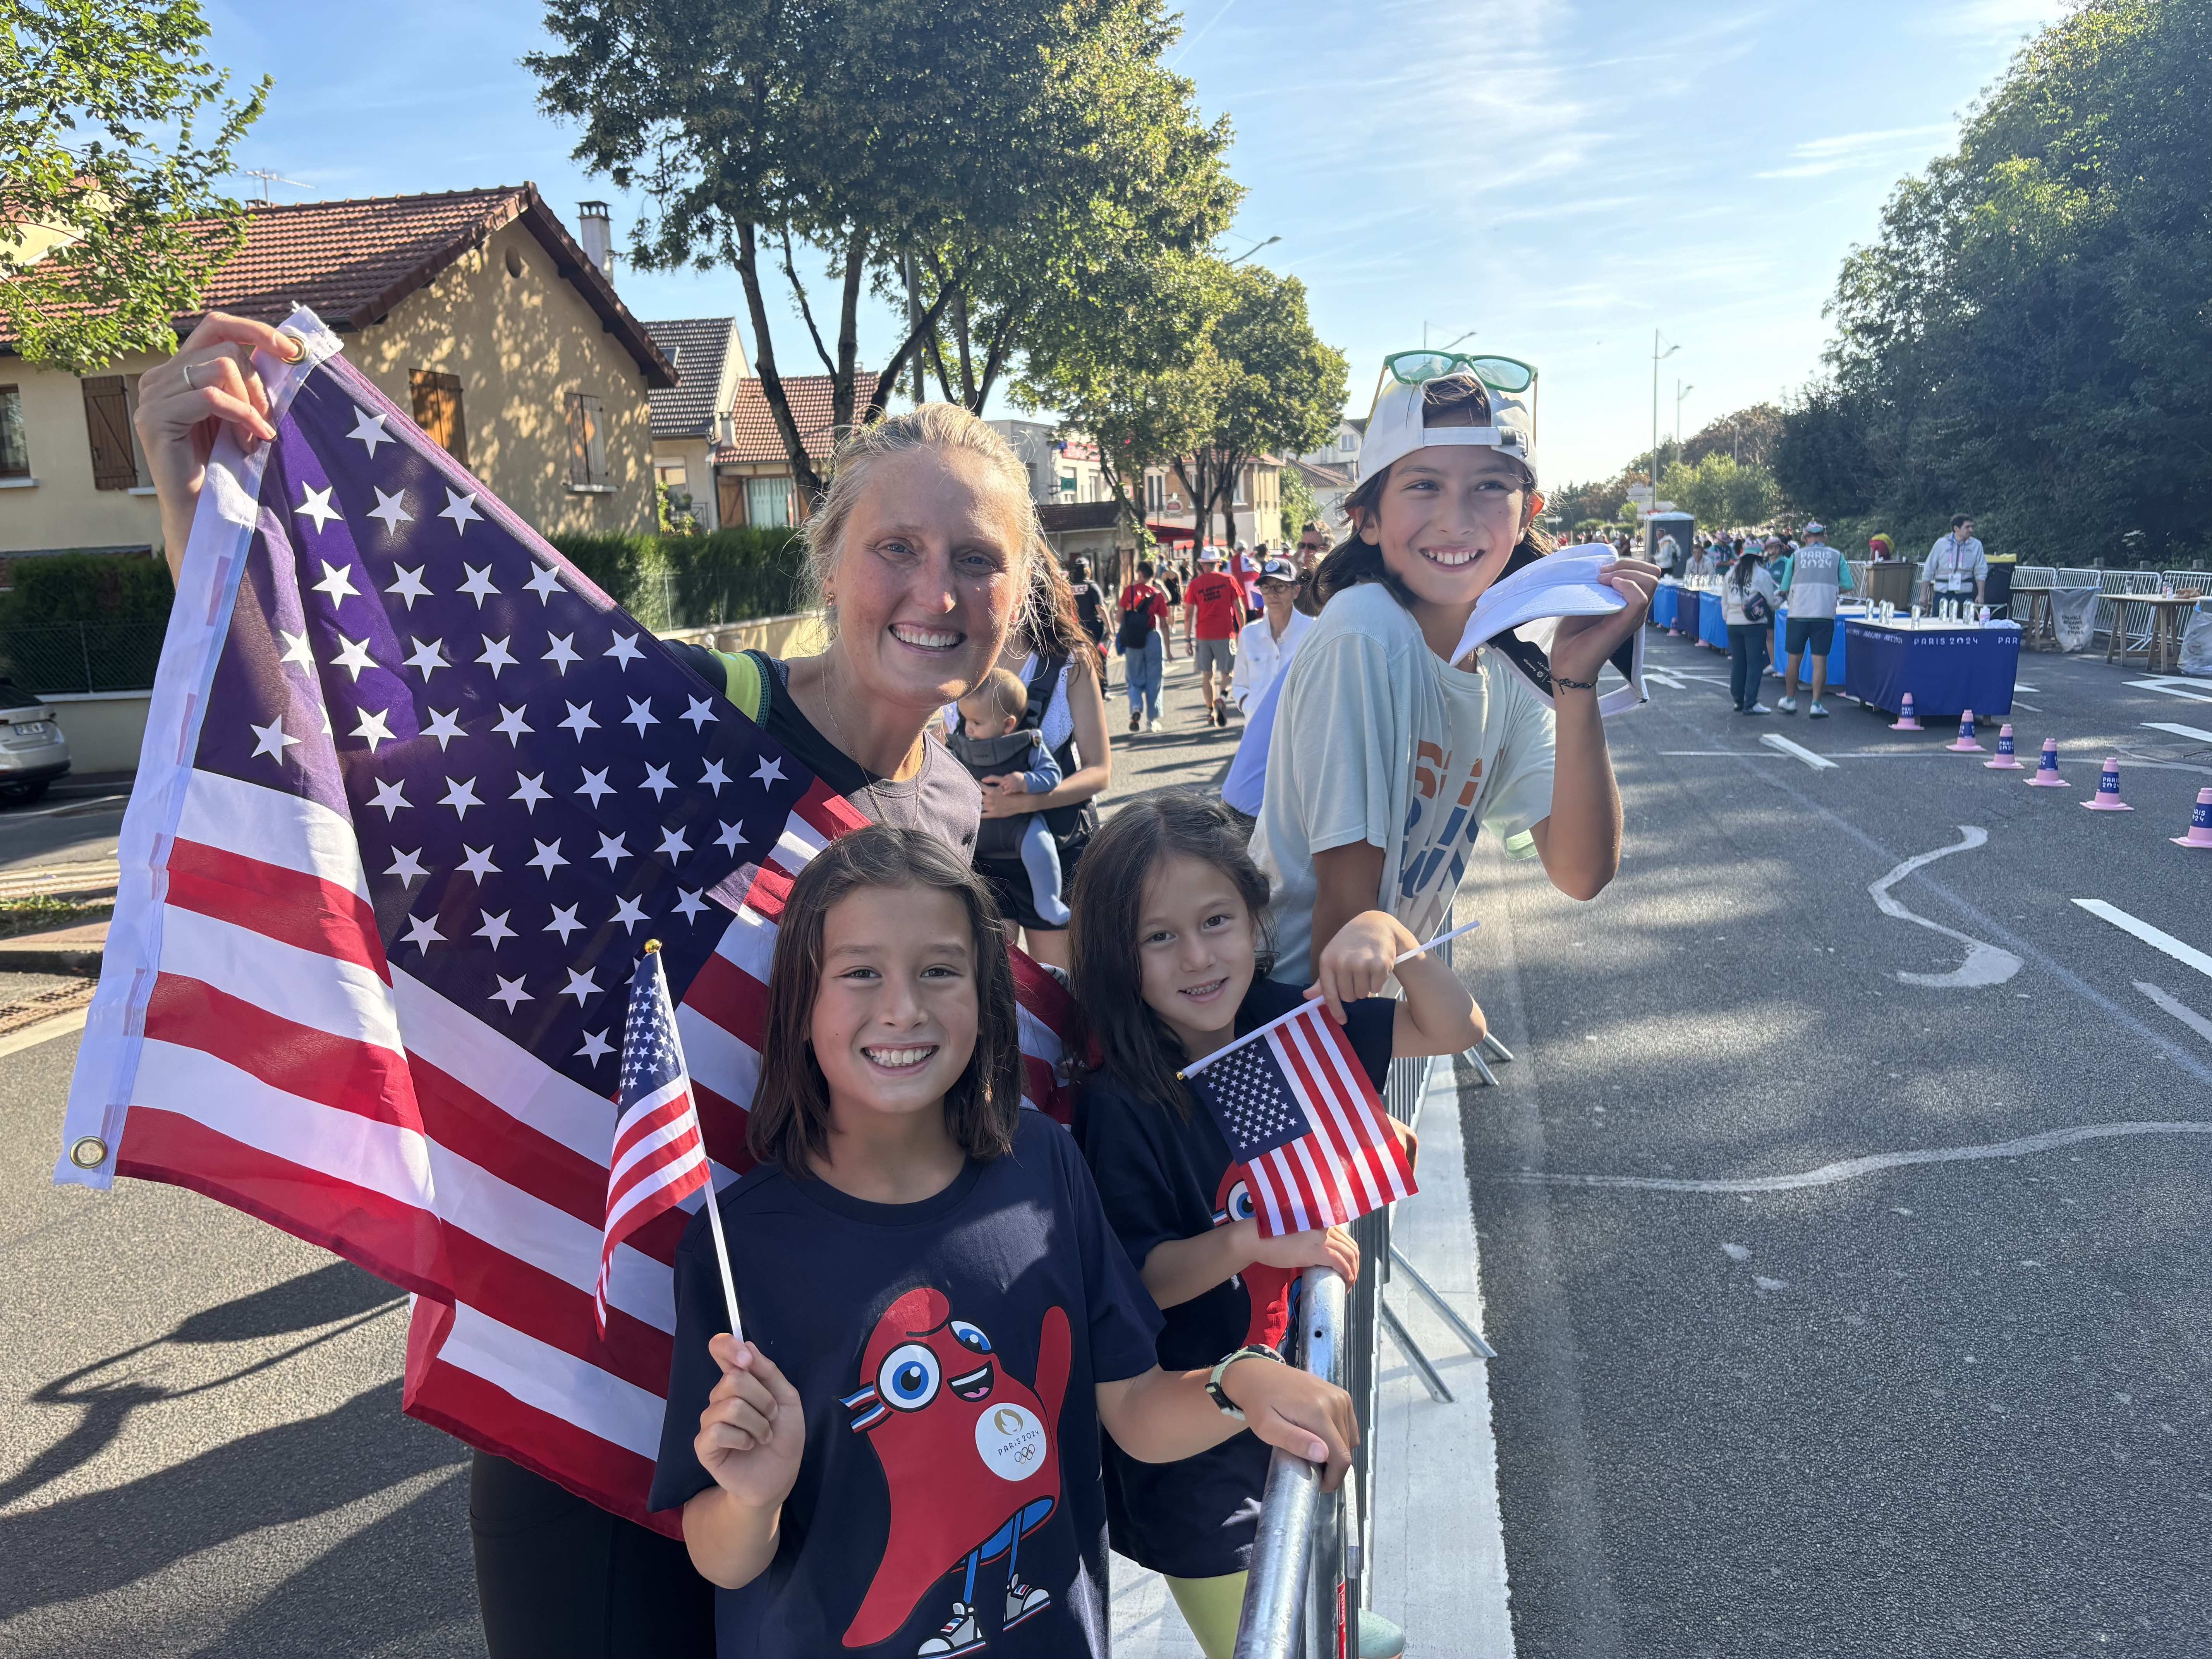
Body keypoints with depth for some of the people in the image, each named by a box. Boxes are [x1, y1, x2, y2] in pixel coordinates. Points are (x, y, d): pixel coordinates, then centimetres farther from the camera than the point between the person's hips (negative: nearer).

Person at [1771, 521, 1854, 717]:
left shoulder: (1796, 556, 5)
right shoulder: (1837, 556, 5)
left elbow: (1784, 589, 6)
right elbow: (1847, 587, 3)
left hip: (1799, 614, 0)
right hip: (1825, 614, 0)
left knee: (1794, 659, 11)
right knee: (1820, 660, 2)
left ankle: (1790, 700, 22)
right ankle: (1816, 705, -1)